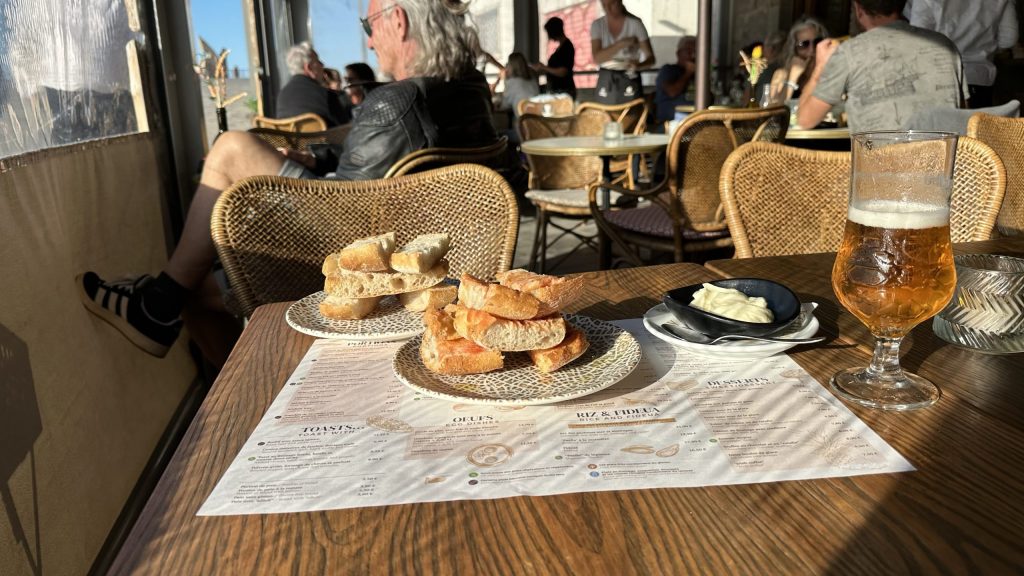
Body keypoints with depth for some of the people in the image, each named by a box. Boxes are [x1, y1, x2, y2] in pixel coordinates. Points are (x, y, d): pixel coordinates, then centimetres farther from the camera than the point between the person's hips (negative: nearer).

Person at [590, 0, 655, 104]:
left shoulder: (635, 24, -6)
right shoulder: (597, 25, 2)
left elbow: (651, 58, -6)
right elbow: (597, 58, -10)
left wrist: (638, 65, -28)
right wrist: (621, 43, -21)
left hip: (629, 81, -2)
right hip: (605, 83, 2)